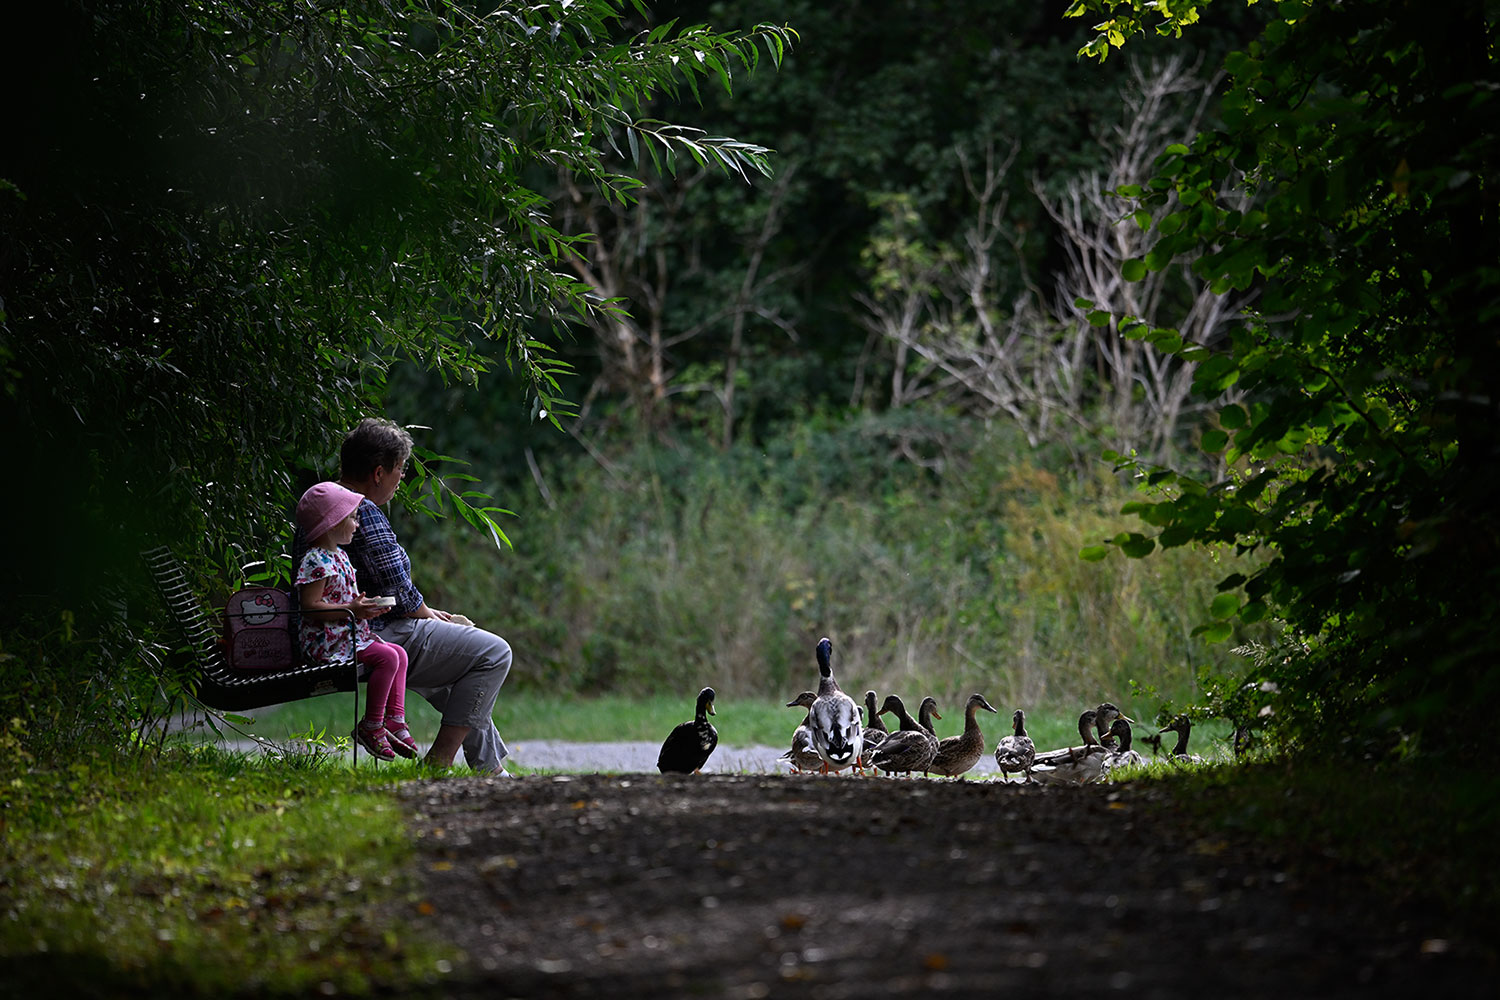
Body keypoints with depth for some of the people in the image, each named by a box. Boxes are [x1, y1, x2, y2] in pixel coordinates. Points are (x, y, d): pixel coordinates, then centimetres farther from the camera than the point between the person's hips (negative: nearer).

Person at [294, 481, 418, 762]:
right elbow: (310, 607, -22)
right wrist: (351, 609, -23)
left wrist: (364, 604, 9)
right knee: (387, 657, -22)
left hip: (351, 636, 11)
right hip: (326, 642, -11)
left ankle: (394, 720, 7)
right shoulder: (316, 561, -16)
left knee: (399, 653, 8)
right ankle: (371, 727, -14)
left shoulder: (339, 556, 17)